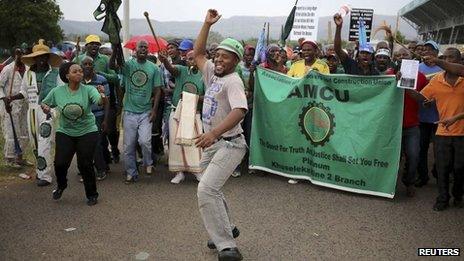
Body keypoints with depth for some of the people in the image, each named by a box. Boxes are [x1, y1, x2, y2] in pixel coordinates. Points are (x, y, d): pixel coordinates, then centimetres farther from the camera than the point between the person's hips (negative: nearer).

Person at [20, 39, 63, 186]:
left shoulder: (55, 73, -2)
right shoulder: (28, 73, 10)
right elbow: (24, 92, 16)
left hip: (48, 110, -5)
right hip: (32, 111, 5)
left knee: (44, 144, -9)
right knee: (35, 144, 12)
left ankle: (45, 176, -3)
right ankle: (40, 170, 27)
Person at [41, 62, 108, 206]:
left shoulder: (88, 90, -11)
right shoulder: (57, 91, -3)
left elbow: (102, 101, -28)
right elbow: (43, 103, 12)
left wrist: (103, 95, -51)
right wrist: (45, 107, -12)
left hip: (87, 132, -2)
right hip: (65, 132, 2)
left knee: (85, 164, -4)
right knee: (60, 163, -6)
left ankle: (92, 195, 18)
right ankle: (61, 186, 29)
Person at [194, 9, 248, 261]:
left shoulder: (233, 81, -17)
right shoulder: (212, 73, 8)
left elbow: (239, 111, -33)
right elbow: (198, 53, 21)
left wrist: (214, 133, -46)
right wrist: (207, 24, 12)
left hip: (229, 144, -9)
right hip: (211, 144, 9)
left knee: (206, 190, -24)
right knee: (210, 190, 18)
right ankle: (226, 230, 37)